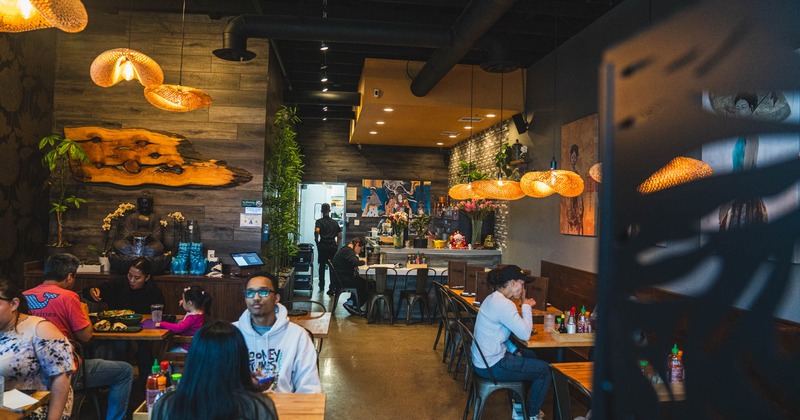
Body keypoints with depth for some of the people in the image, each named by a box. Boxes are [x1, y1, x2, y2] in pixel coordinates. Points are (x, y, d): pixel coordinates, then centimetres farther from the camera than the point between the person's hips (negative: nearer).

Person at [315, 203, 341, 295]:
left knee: (322, 266, 15)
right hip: (333, 246, 2)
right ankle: (332, 288, -3)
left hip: (323, 246, -1)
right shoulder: (335, 222, 13)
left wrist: (316, 241, -5)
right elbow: (339, 236, 11)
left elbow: (317, 231, -19)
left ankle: (322, 286, 26)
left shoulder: (319, 221, 1)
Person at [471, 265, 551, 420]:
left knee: (529, 355, 27)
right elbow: (525, 334, -22)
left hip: (482, 359, 10)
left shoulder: (493, 299, 8)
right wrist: (526, 307, -11)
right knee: (544, 369, 3)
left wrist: (514, 350, 8)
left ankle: (519, 406, 36)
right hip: (492, 366, -10)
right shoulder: (504, 304, -24)